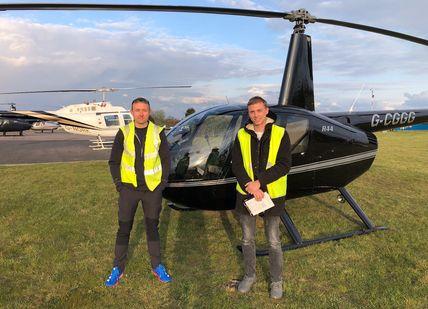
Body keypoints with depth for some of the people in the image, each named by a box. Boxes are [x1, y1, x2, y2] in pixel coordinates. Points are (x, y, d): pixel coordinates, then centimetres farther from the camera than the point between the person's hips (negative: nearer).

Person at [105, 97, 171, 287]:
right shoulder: (123, 133, -4)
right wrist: (119, 184, -2)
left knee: (152, 227, 11)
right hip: (129, 187, 0)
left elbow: (166, 159, 4)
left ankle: (157, 266, 25)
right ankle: (118, 268, 22)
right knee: (123, 228, 6)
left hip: (153, 188, 0)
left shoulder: (158, 132, -4)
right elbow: (114, 161, 3)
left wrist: (163, 182, -2)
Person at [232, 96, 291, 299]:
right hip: (246, 193, 2)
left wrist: (259, 182, -19)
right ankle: (250, 275, 35)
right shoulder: (242, 135, 0)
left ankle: (276, 280, 29)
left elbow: (284, 165, -13)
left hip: (272, 194, -2)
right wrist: (249, 185, -18)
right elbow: (236, 164, -5)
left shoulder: (280, 134, -6)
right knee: (247, 238, 14)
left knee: (273, 241, 8)